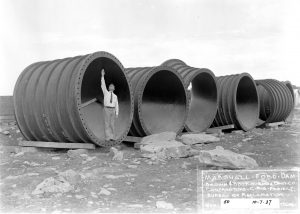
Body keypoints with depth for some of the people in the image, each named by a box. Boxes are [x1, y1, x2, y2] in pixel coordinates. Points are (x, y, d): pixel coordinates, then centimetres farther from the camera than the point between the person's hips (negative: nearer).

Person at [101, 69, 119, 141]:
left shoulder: (115, 96, 13)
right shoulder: (106, 93, 6)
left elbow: (116, 105, 11)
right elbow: (103, 85, -5)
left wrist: (117, 113, 2)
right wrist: (102, 76, -12)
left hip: (113, 110, 3)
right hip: (107, 109, -2)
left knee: (112, 124, 3)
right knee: (107, 124, -5)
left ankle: (113, 137, 8)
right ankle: (107, 137, -3)